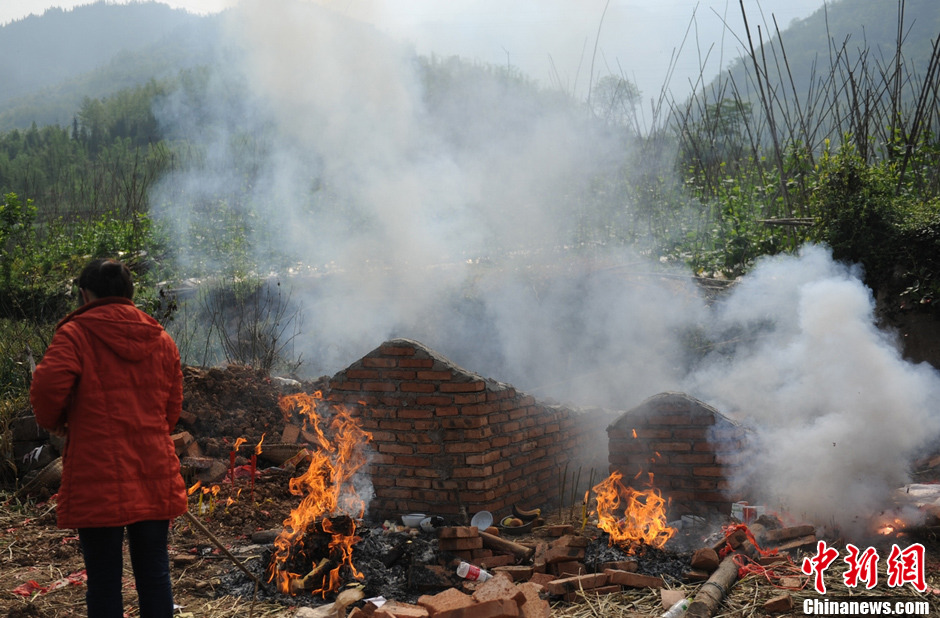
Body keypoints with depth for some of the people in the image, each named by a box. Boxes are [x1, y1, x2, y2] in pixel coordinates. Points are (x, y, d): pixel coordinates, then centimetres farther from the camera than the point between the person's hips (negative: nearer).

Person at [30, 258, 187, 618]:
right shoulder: (162, 340, 11)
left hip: (98, 481, -4)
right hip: (155, 479, 4)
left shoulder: (75, 334, -5)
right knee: (154, 573, 13)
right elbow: (172, 409, 11)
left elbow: (46, 388, -19)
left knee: (104, 581, 7)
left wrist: (56, 423, 0)